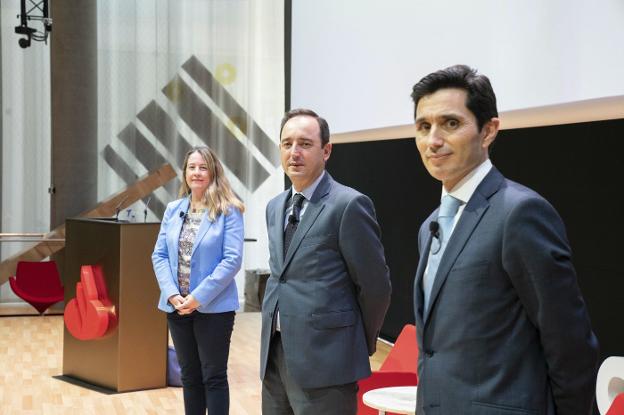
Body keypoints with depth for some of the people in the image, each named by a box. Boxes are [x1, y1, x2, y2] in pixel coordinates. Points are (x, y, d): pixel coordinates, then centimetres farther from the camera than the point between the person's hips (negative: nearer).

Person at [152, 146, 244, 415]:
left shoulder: (228, 211, -7)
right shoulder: (173, 210, 8)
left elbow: (232, 259, -14)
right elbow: (159, 255, 5)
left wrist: (199, 297, -19)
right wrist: (172, 295, -10)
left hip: (214, 307, -5)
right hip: (177, 307, 5)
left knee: (214, 377, 3)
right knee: (190, 377, 14)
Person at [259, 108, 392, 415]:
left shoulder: (349, 205, -11)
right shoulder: (275, 207, 13)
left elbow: (375, 286, -8)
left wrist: (360, 344, 3)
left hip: (324, 359, -7)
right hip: (275, 354, 7)